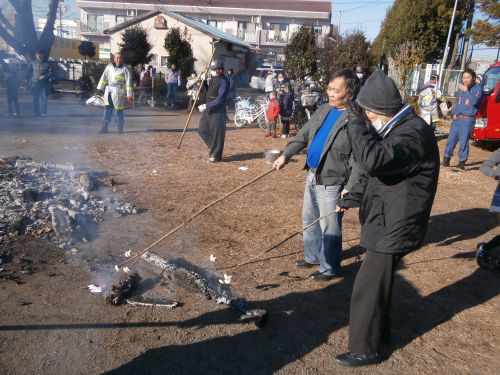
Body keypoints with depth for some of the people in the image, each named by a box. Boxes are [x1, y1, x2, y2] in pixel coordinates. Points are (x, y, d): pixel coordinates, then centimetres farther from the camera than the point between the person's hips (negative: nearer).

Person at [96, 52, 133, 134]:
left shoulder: (125, 69, -2)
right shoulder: (109, 66, 10)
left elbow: (128, 82, -5)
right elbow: (104, 77, 13)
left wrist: (129, 95, -10)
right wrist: (100, 88, 7)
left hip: (119, 91, -4)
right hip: (108, 90, 4)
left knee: (119, 110, -2)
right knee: (107, 109, 6)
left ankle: (120, 129, 6)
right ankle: (104, 127, 10)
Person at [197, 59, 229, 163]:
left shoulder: (223, 81, -15)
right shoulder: (212, 79, 13)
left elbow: (220, 99, -23)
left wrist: (206, 106, -27)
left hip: (217, 111, -9)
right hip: (208, 110, 9)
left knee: (216, 133, -1)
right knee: (202, 129, 13)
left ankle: (215, 155, 10)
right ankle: (213, 147, 28)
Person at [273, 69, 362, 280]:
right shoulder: (324, 110, 7)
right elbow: (304, 135, 15)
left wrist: (350, 188, -25)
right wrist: (286, 155, 8)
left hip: (331, 183, -8)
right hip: (312, 176, 9)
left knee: (329, 228, 5)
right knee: (309, 220, 22)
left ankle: (330, 268, 23)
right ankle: (312, 256, 41)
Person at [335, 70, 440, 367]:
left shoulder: (414, 132, -24)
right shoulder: (397, 129, 10)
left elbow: (374, 161, -40)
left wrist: (357, 124, -28)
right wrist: (355, 197, 16)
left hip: (394, 227, -11)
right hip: (387, 222, 11)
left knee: (368, 288, 0)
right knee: (379, 280, 24)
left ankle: (365, 349, 17)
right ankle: (379, 330, 44)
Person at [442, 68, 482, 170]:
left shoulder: (477, 88, -4)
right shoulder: (461, 88, 13)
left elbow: (474, 101, -22)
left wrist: (466, 91, -19)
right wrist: (455, 112, 13)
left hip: (467, 120, -5)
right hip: (456, 118, 6)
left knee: (464, 142, -5)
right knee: (451, 139, 6)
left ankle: (462, 162, 3)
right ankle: (446, 159, 13)